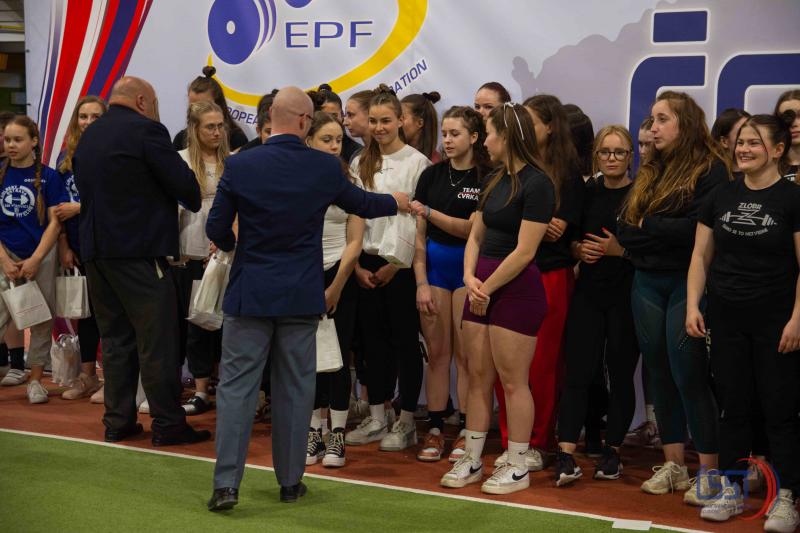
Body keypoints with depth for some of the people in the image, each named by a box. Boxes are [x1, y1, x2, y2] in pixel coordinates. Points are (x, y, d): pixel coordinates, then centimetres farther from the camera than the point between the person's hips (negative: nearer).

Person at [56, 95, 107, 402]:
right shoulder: (66, 158, 10)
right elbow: (60, 206, 12)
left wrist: (80, 207, -12)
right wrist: (64, 245, 7)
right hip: (79, 248, 6)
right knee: (85, 309, 13)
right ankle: (87, 377, 23)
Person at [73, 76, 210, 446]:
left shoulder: (88, 136, 14)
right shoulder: (146, 131, -10)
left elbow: (85, 187, 19)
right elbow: (184, 186, -12)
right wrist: (195, 202, 8)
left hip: (95, 249, 8)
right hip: (139, 249, -8)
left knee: (114, 338, 13)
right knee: (157, 340, -2)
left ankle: (117, 421, 17)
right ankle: (168, 424, 2)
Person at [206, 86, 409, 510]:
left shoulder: (240, 165, -8)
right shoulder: (325, 167, -4)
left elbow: (216, 230, -3)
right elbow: (362, 205, 14)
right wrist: (397, 202, 35)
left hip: (249, 292, -1)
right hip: (301, 295, 1)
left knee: (237, 387, 3)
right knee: (295, 389, 10)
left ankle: (226, 484, -1)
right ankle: (290, 481, 18)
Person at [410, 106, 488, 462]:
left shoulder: (487, 178, -5)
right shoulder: (432, 175, 6)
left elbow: (472, 229, -12)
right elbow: (420, 235, 5)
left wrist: (427, 212, -20)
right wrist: (421, 282, -2)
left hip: (467, 268, -3)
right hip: (434, 267, 3)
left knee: (466, 353, -1)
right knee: (437, 352, 6)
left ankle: (466, 432, 6)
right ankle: (435, 429, 11)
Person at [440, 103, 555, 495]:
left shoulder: (536, 184, -12)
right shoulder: (495, 180, 14)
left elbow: (524, 251, -15)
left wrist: (486, 288, -9)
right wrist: (469, 278, -3)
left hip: (516, 288, -8)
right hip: (482, 287, 8)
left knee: (512, 381, -2)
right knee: (478, 377, 10)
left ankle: (517, 467, 9)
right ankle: (472, 460, 18)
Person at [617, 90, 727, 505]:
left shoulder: (710, 170, -6)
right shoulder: (649, 172, 14)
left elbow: (698, 228, -18)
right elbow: (624, 229, 8)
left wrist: (646, 227, -7)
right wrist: (667, 233, -10)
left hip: (686, 283, -7)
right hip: (647, 283, 7)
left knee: (688, 375, -7)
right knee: (659, 374, 9)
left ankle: (710, 471, 2)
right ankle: (673, 465, 18)